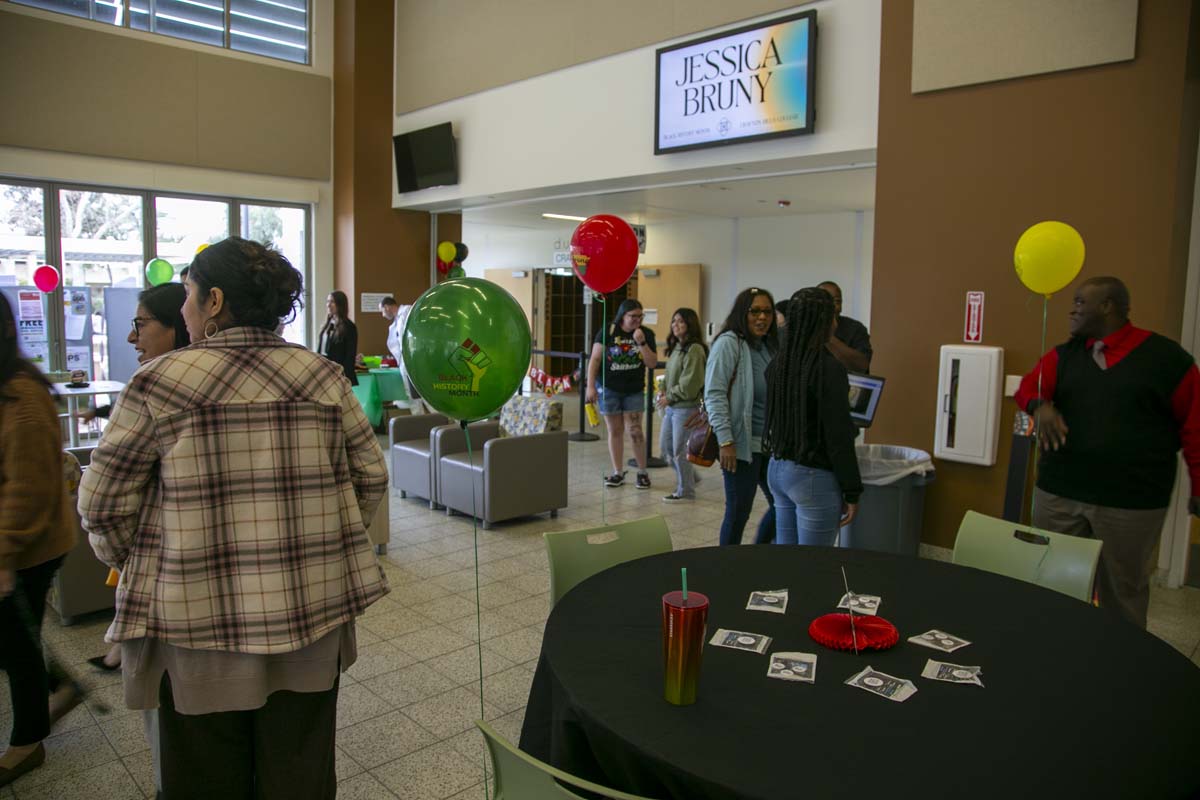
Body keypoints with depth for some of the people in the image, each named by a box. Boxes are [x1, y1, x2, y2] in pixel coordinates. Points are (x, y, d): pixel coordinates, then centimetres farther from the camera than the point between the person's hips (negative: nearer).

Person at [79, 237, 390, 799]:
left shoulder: (159, 383, -10)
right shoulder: (324, 378, -2)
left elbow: (103, 504, -4)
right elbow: (370, 477, 3)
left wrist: (135, 566, 13)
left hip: (199, 620, -2)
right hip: (311, 615, 3)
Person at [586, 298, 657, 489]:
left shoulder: (646, 334, -3)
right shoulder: (607, 332, -7)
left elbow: (652, 362, -7)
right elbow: (595, 359, -5)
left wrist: (641, 343, -21)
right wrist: (590, 386, -9)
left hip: (634, 390, 0)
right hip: (609, 389, 0)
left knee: (635, 430, -4)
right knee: (615, 431, 7)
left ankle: (642, 472, 10)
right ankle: (618, 473, 16)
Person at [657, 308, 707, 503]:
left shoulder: (694, 349, -16)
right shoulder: (676, 347, 11)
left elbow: (690, 384, -20)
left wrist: (670, 397, -11)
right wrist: (664, 391, 2)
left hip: (686, 407, -9)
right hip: (671, 407, 9)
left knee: (679, 450, 1)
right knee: (665, 447, 15)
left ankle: (686, 491, 17)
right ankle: (689, 477, 33)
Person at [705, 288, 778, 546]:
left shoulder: (770, 346, 12)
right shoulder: (728, 343, -10)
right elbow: (714, 394, -16)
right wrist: (726, 441, -21)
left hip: (771, 444, 7)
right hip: (741, 444, -7)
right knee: (739, 511, 1)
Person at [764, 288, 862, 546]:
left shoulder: (778, 363, 5)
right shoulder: (829, 367, -17)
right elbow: (838, 437, -16)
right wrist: (852, 492, -9)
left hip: (778, 468, 8)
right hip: (814, 476, -7)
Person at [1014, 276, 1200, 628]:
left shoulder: (1167, 358, -2)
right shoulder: (1065, 355, 10)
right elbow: (1028, 388, -1)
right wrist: (1040, 405, -24)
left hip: (1132, 501, -3)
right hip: (1058, 493, 4)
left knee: (1123, 589, 11)